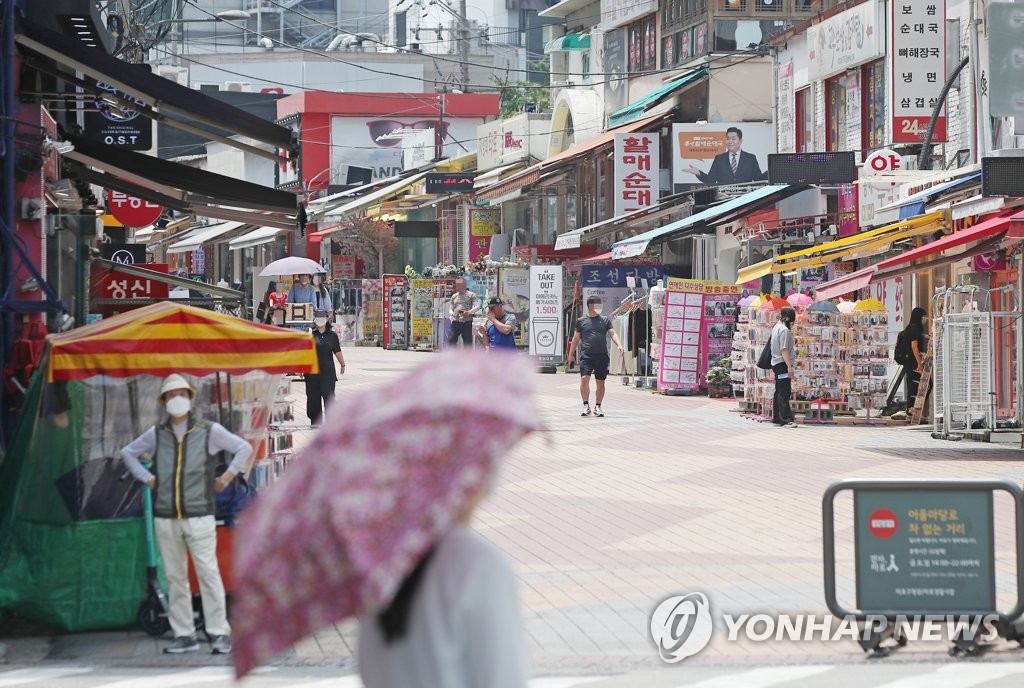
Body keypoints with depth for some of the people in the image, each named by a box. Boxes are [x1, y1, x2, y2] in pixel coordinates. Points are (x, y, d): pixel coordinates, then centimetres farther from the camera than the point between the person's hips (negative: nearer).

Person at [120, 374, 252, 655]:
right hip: (165, 518, 3)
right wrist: (147, 478, 14)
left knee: (208, 573, -9)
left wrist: (227, 476, 5)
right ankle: (184, 635, 9)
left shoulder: (209, 430, 3)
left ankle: (219, 633, -6)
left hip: (199, 516, -3)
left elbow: (244, 448, 13)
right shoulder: (156, 434, 10)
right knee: (175, 578, 4)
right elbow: (128, 453, 26)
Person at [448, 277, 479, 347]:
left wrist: (469, 312, -25)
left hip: (467, 322, -3)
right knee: (451, 340, -6)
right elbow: (450, 308, 18)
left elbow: (477, 307, -7)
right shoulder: (454, 296, 16)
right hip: (456, 322, 3)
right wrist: (451, 313, -6)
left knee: (467, 342, -1)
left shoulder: (471, 295, 3)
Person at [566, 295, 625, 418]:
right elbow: (576, 338, 14)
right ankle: (586, 406, -5)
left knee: (600, 382, 4)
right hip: (586, 356, -2)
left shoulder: (605, 320, 11)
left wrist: (619, 345, -14)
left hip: (602, 356, 2)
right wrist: (571, 354, 14)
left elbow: (612, 333, 4)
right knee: (584, 379, -15)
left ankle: (597, 407, 15)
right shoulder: (581, 321, 8)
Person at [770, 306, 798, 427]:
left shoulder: (777, 327, 14)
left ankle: (777, 418, 22)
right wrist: (789, 366, -24)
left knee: (779, 392, 16)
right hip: (782, 363, -10)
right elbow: (784, 350, -22)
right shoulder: (784, 330, -16)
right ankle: (785, 419, -15)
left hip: (776, 363, 10)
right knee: (784, 393, -12)